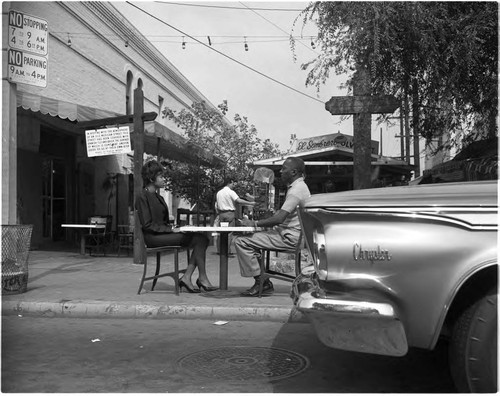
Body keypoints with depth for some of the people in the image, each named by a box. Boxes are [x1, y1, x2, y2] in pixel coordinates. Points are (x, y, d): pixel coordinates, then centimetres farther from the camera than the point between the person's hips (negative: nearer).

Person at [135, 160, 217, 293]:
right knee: (197, 240, -21)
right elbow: (147, 225, -13)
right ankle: (202, 279, -13)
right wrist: (170, 229, -17)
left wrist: (172, 226, 3)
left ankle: (186, 277, -17)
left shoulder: (158, 197, 22)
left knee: (202, 238, -12)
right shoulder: (143, 197, -7)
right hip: (153, 238, -9)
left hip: (163, 233, 9)